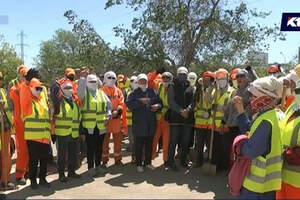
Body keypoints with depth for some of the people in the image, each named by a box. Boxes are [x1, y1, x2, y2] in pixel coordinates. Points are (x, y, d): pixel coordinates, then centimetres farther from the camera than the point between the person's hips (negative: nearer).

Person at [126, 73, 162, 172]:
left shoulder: (152, 92, 10)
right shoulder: (134, 93, 1)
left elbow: (159, 102, 14)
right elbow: (129, 104, -13)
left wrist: (157, 105, -8)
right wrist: (141, 101, -20)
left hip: (151, 123, 4)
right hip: (139, 123, -3)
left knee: (149, 144, 12)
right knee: (139, 145, 2)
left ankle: (148, 162, 26)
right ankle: (139, 164, 13)